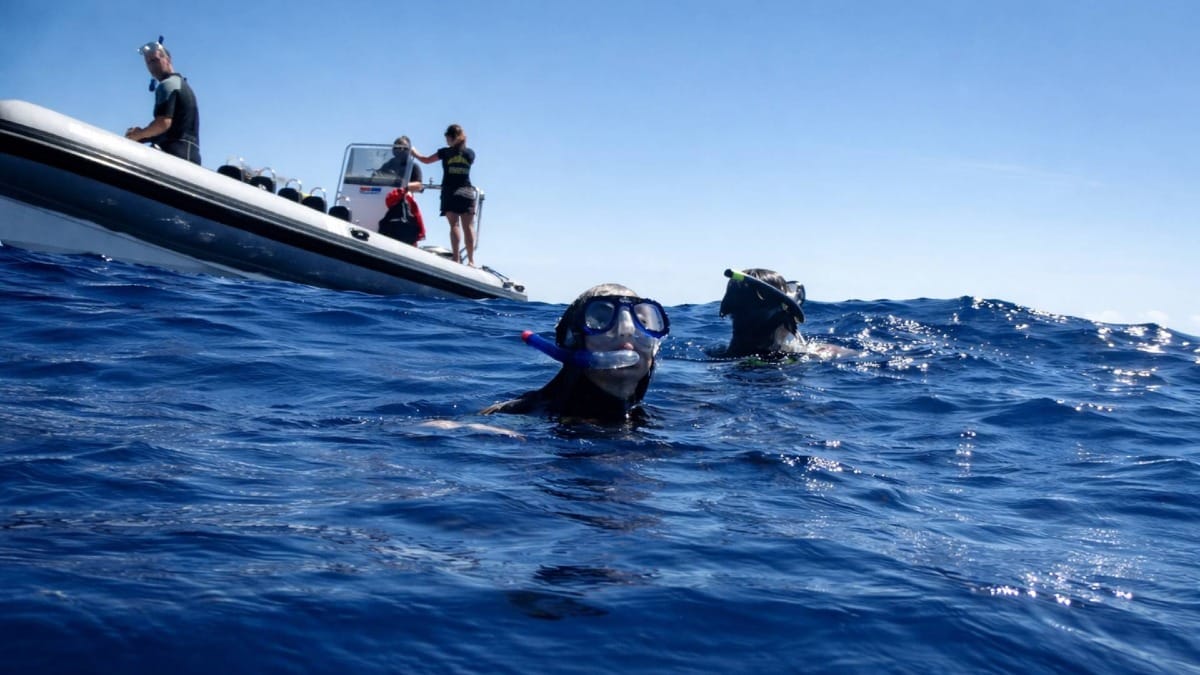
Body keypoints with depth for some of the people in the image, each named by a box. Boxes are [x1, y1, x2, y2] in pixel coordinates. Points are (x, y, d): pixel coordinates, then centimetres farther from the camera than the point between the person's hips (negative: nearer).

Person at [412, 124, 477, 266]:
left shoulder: (445, 152, 0)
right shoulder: (470, 153, 4)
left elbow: (426, 160, 12)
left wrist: (414, 152, 31)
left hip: (449, 192, -1)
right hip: (466, 192, 1)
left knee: (454, 225, -3)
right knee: (468, 226, 1)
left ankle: (456, 258, -13)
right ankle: (471, 260, -3)